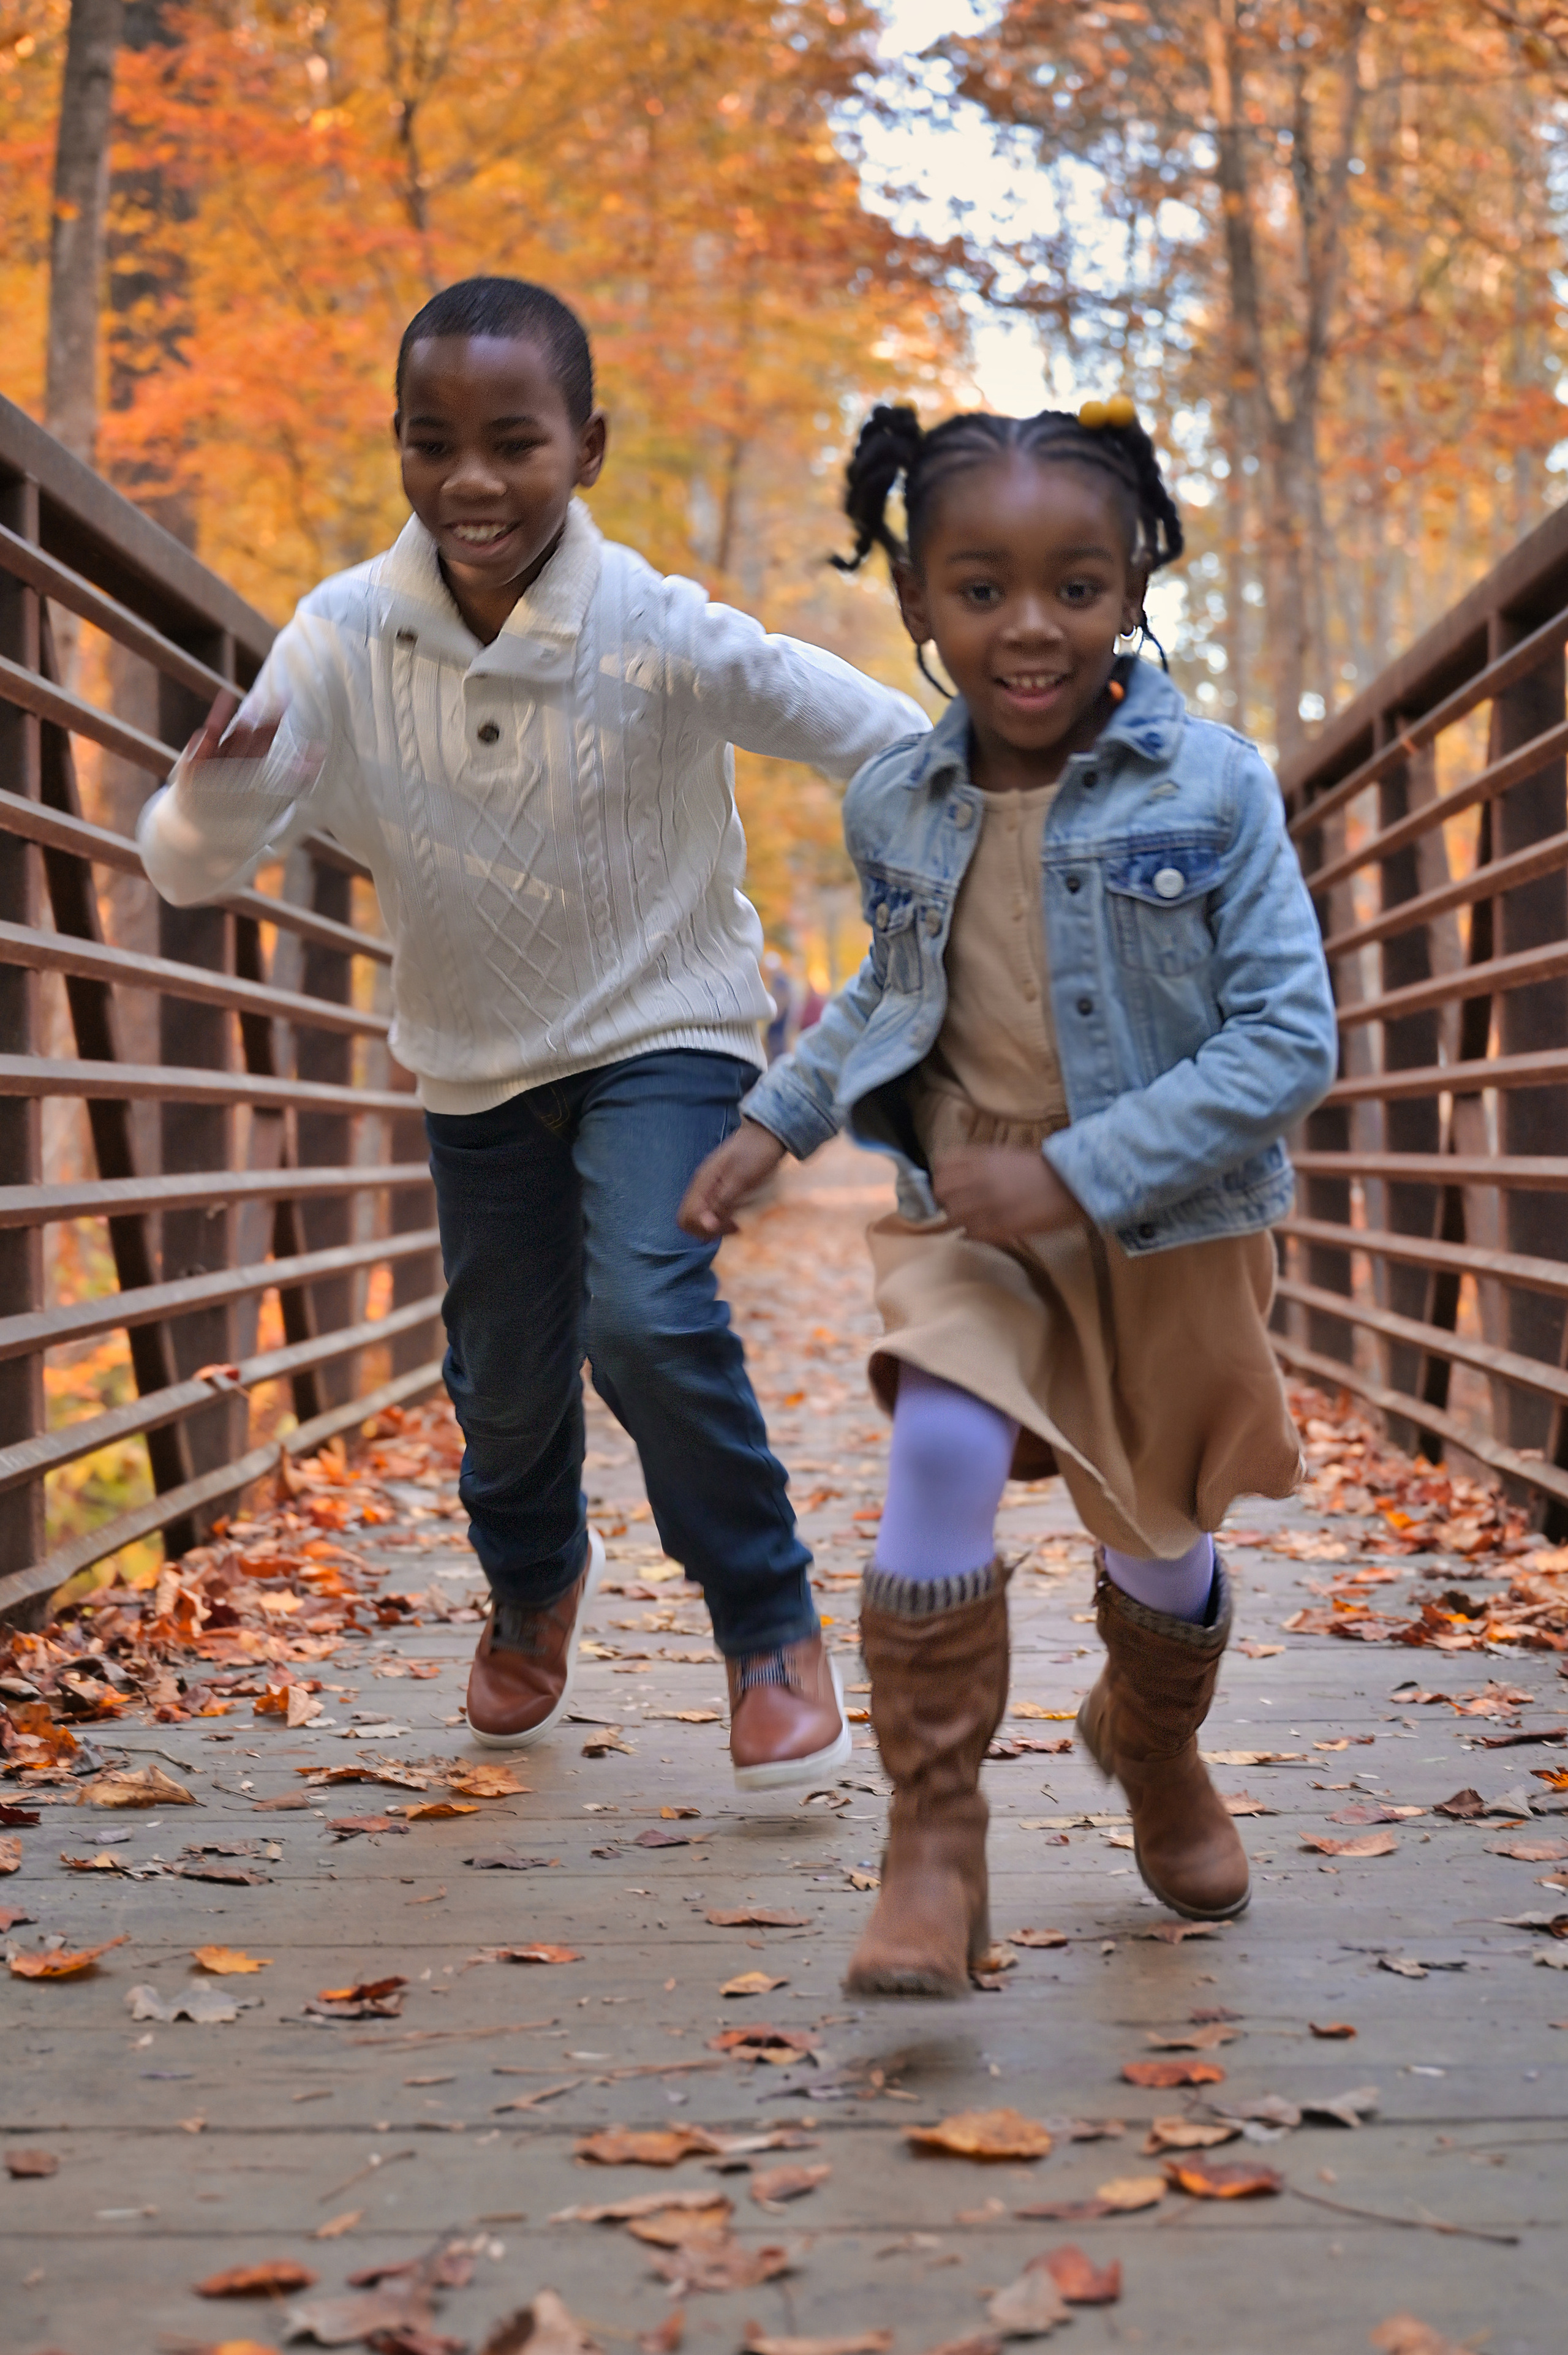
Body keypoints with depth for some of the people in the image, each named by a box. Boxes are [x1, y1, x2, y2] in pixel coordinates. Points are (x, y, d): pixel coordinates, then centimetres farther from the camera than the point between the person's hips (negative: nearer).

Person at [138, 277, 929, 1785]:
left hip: (664, 1027, -3)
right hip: (477, 1055, 3)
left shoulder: (658, 635, -25)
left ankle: (770, 1625, -2)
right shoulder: (345, 639, -17)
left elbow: (890, 740, -21)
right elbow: (187, 871, -18)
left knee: (647, 1312, -25)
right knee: (503, 1371, 16)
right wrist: (215, 796, -40)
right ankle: (533, 1580, 50)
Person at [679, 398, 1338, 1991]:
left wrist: (1079, 1171, -23)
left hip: (1170, 1235, -1)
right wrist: (776, 1119, 10)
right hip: (966, 1216, 1)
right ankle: (932, 1842, -14)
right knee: (942, 1451, -25)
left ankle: (1153, 1747, 49)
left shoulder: (1210, 789, -14)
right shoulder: (897, 806, -2)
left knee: (1161, 1540, 14)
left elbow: (1288, 1037, -17)